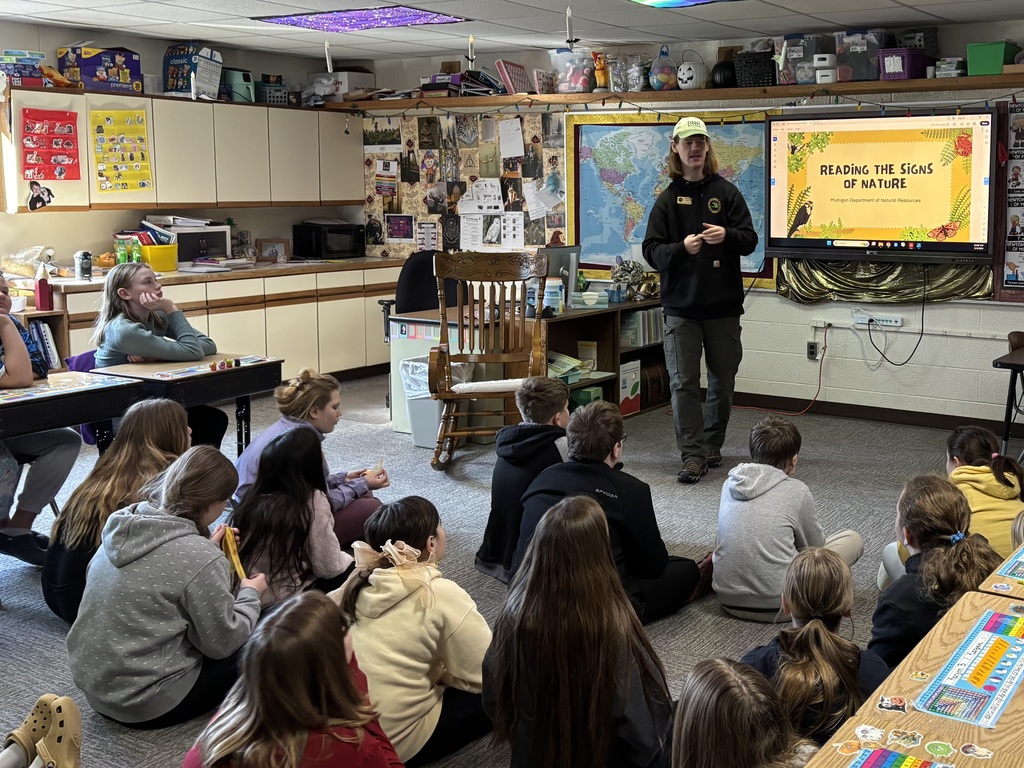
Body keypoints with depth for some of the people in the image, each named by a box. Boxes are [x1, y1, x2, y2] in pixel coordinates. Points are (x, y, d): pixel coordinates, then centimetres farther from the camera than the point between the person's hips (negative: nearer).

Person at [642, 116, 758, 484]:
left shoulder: (726, 192, 5)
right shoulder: (667, 199, 4)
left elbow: (750, 240, 2)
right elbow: (652, 251, -1)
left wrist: (727, 236, -19)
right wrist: (681, 248, -20)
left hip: (724, 305, 1)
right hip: (681, 305, -1)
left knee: (723, 381, 10)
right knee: (684, 383, -4)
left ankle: (712, 446, 27)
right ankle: (693, 455, 2)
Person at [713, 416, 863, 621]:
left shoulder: (730, 484, 5)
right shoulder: (796, 491, -7)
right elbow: (816, 546, 10)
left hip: (728, 600, 6)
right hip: (776, 607, -6)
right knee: (853, 539, 9)